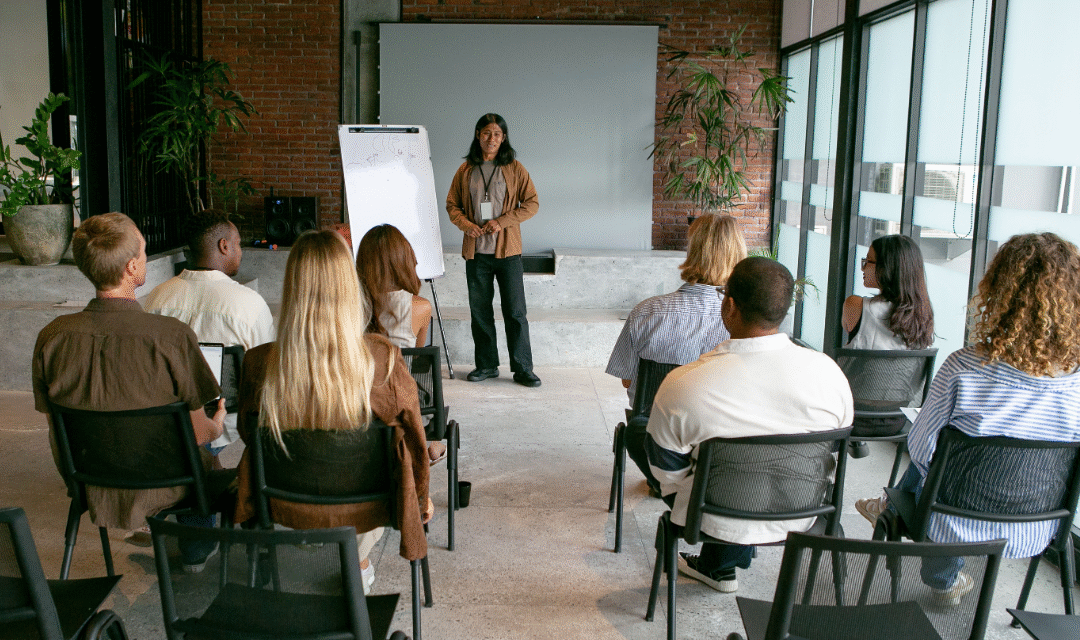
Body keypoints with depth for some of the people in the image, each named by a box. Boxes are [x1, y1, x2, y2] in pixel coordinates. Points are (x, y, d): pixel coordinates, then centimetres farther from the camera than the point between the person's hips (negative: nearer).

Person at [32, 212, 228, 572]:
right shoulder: (171, 336, -28)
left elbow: (56, 428, -1)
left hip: (87, 486, 4)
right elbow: (199, 433, -17)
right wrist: (217, 426, 6)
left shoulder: (51, 337, -14)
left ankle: (198, 548, 47)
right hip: (155, 491, -4)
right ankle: (198, 550, 47)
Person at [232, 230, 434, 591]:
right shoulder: (384, 360, -27)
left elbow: (249, 434, -2)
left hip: (288, 511, 2)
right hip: (360, 511, -1)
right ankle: (358, 561, 50)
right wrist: (422, 496, 9)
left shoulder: (259, 365, -23)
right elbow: (412, 439, -11)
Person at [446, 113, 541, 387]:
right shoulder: (465, 170, 8)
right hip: (476, 251, 2)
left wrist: (502, 221, -12)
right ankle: (486, 365, 20)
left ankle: (523, 369, 5)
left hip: (507, 250, -2)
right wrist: (466, 224, -8)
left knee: (515, 311, -2)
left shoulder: (514, 169, 2)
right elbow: (452, 205, 12)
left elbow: (532, 203, -1)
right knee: (479, 310, 8)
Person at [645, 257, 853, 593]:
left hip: (719, 522, -3)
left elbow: (669, 473, -12)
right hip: (798, 519, 3)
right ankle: (718, 565, 45)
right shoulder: (828, 372, -18)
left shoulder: (681, 385, -27)